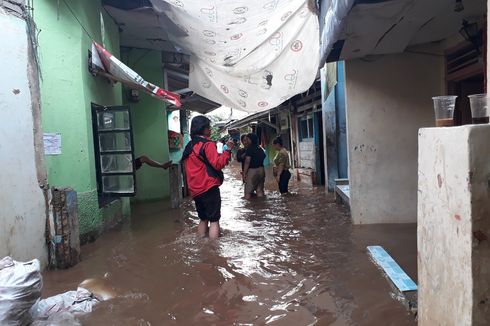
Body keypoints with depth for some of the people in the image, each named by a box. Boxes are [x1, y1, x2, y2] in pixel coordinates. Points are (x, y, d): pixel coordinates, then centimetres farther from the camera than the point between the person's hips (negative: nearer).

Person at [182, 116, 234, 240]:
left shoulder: (189, 146, 14)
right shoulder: (207, 145, -11)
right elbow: (218, 164, -19)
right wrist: (228, 150, -13)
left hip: (195, 189, 8)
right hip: (209, 188, -8)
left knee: (203, 219, 17)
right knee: (214, 220, -2)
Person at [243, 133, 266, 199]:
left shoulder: (250, 148, -10)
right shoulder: (260, 149, 12)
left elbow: (247, 162, -16)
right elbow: (263, 158, 14)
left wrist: (244, 173, -14)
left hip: (252, 170, -7)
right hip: (261, 170, 8)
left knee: (248, 192, -2)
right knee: (260, 190, 11)